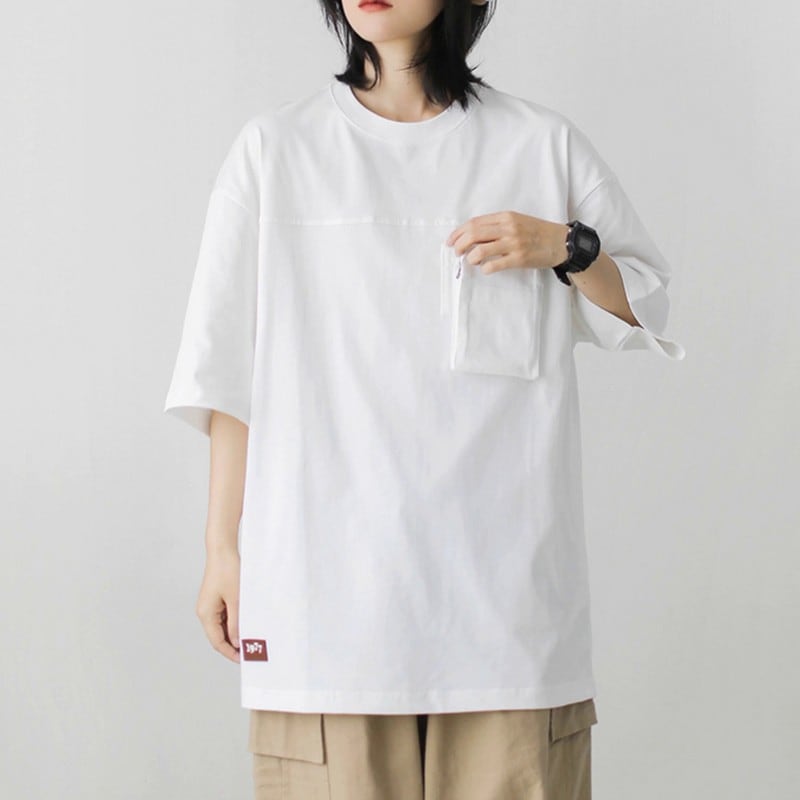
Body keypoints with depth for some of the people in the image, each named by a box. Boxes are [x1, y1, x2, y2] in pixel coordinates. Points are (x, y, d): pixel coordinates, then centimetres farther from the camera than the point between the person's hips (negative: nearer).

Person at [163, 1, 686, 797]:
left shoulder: (543, 144, 9)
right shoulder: (273, 150, 8)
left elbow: (644, 311, 17)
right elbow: (230, 373, 7)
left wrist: (566, 248, -3)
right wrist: (223, 546, 3)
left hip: (502, 567, 1)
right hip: (329, 576, 0)